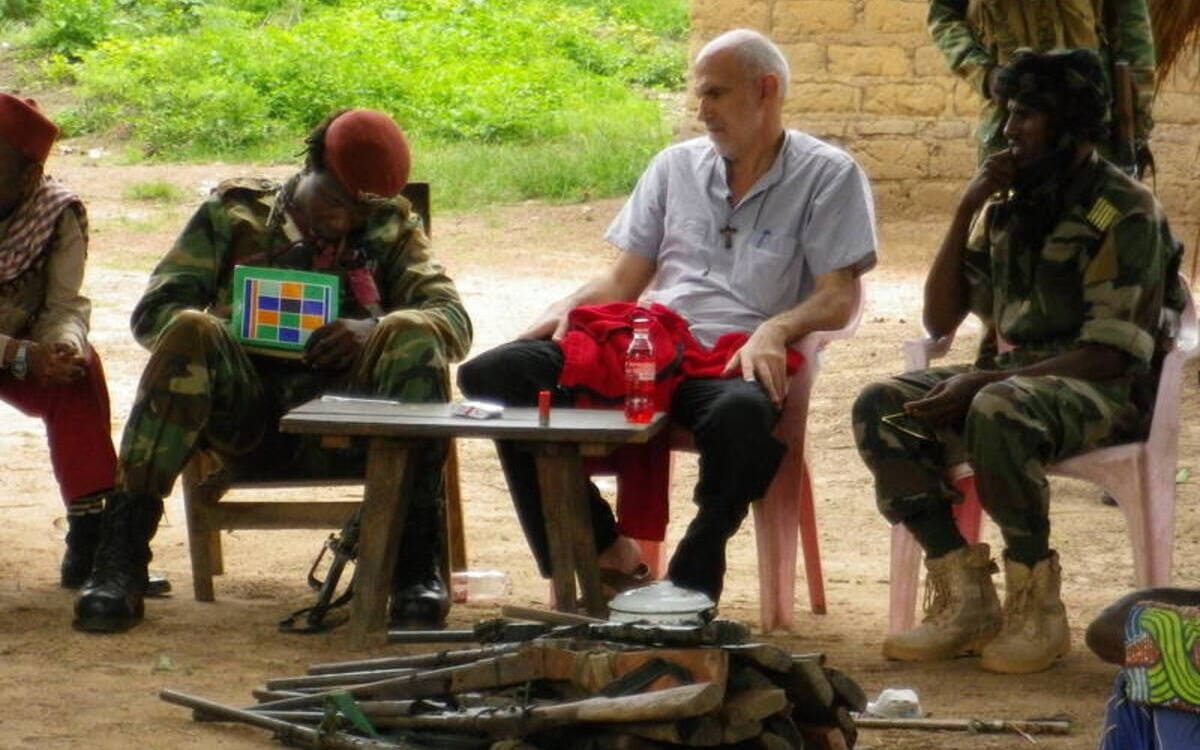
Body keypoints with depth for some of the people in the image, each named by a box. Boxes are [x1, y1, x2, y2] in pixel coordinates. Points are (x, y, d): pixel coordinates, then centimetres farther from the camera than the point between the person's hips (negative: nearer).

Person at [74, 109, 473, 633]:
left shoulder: (391, 231, 15)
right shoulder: (234, 214, 11)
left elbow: (454, 320, 1)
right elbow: (153, 311, 5)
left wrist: (377, 329, -20)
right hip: (247, 414, -1)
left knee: (412, 338, -25)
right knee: (191, 332, -30)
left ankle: (416, 564, -28)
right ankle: (121, 561, -34)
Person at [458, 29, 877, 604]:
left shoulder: (827, 176, 8)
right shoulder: (676, 167, 22)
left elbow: (839, 299, -1)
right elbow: (622, 281, 21)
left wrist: (775, 330, -22)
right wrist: (566, 310, -1)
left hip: (733, 361, -5)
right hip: (648, 345, 5)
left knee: (742, 414, -43)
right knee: (492, 376, -18)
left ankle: (689, 590, -26)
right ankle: (604, 551, -11)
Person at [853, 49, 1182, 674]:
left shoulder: (1126, 213, -10)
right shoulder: (1009, 206, 12)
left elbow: (1113, 354, -17)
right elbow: (939, 321, 12)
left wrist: (985, 380, -24)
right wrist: (966, 212, 0)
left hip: (1105, 392, -7)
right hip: (1010, 376, 7)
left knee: (997, 413, -38)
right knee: (881, 408, -16)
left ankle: (1036, 605, -24)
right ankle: (964, 594, -18)